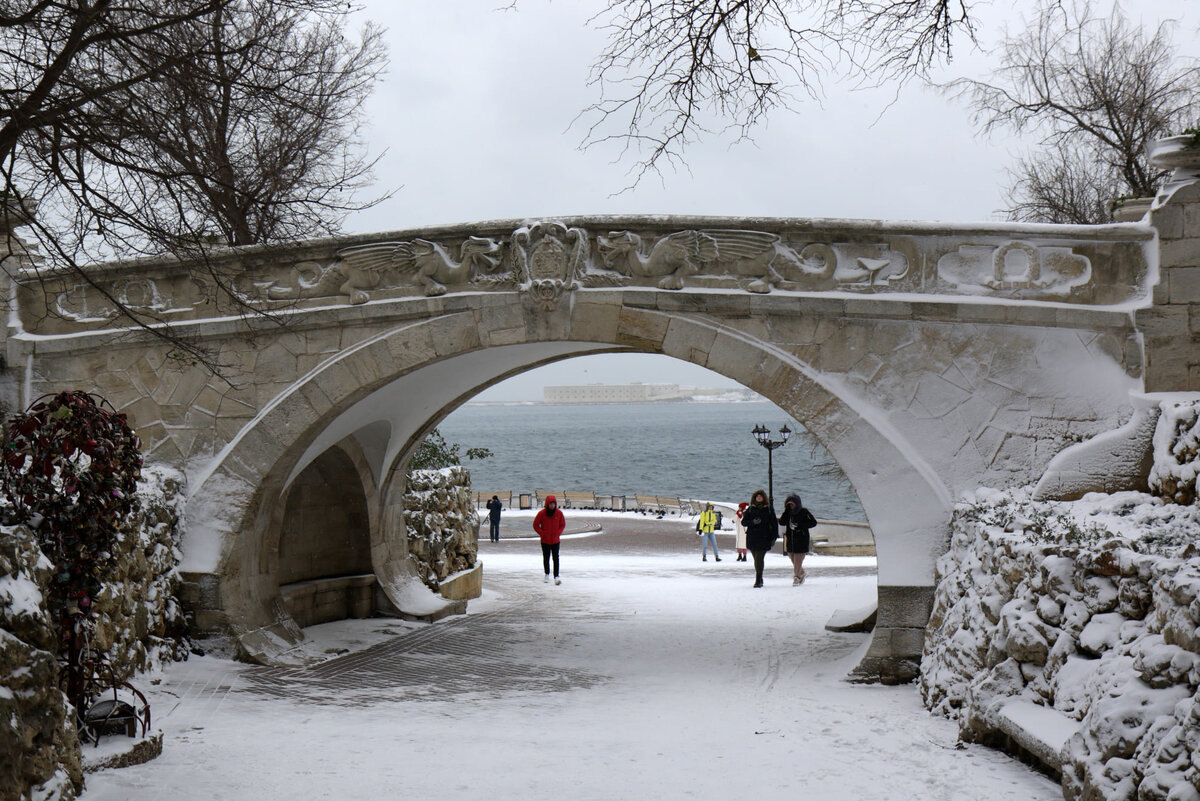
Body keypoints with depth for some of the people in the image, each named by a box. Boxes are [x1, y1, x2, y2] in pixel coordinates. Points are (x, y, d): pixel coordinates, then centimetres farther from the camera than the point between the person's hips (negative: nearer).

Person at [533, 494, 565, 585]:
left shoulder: (559, 513, -4)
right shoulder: (542, 513, -10)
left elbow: (563, 524, 8)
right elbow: (536, 525, -2)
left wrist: (558, 533, -5)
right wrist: (542, 534, -9)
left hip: (555, 540, 0)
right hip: (545, 540, 0)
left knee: (556, 558, -8)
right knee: (546, 558, 12)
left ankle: (556, 576, -11)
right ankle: (547, 575, 29)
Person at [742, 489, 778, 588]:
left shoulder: (769, 510, 5)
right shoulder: (750, 509, 10)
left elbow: (774, 523, 7)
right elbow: (743, 522, 7)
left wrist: (774, 537, 0)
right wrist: (753, 522, -12)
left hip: (764, 538, -3)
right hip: (752, 538, 3)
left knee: (759, 559, -13)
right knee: (757, 559, 7)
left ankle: (758, 580, -13)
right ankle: (759, 579, 19)